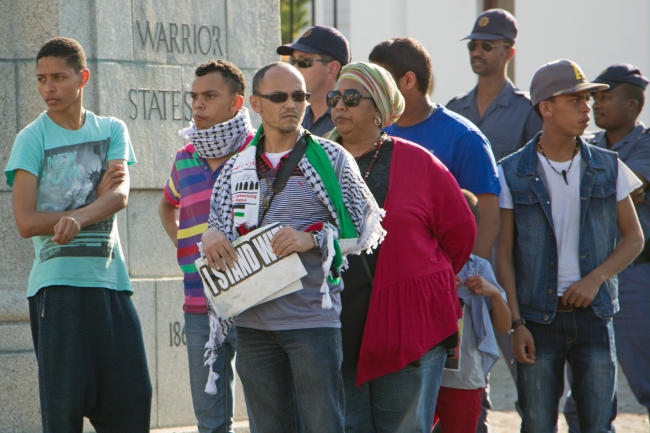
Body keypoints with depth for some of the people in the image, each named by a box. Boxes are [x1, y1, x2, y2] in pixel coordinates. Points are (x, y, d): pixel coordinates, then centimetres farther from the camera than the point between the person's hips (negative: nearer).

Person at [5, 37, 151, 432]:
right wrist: (98, 203, -4)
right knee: (64, 401, -6)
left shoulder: (112, 131, 11)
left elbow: (120, 196, -5)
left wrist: (77, 218, -24)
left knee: (132, 397, -1)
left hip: (110, 278, 3)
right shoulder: (32, 139, 1)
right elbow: (27, 222, -7)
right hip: (57, 282, -3)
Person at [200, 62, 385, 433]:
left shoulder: (331, 159, 1)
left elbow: (369, 228, 1)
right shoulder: (236, 168, 13)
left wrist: (313, 238, -14)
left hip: (314, 319, -4)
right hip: (253, 322, 4)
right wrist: (211, 237, -3)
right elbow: (218, 225, 22)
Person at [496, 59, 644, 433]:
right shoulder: (512, 174, 0)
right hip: (538, 319, -1)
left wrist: (595, 279, -7)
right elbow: (504, 252, 1)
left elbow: (634, 238, 10)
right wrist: (516, 324, -6)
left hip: (594, 317, 1)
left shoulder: (607, 168, 5)